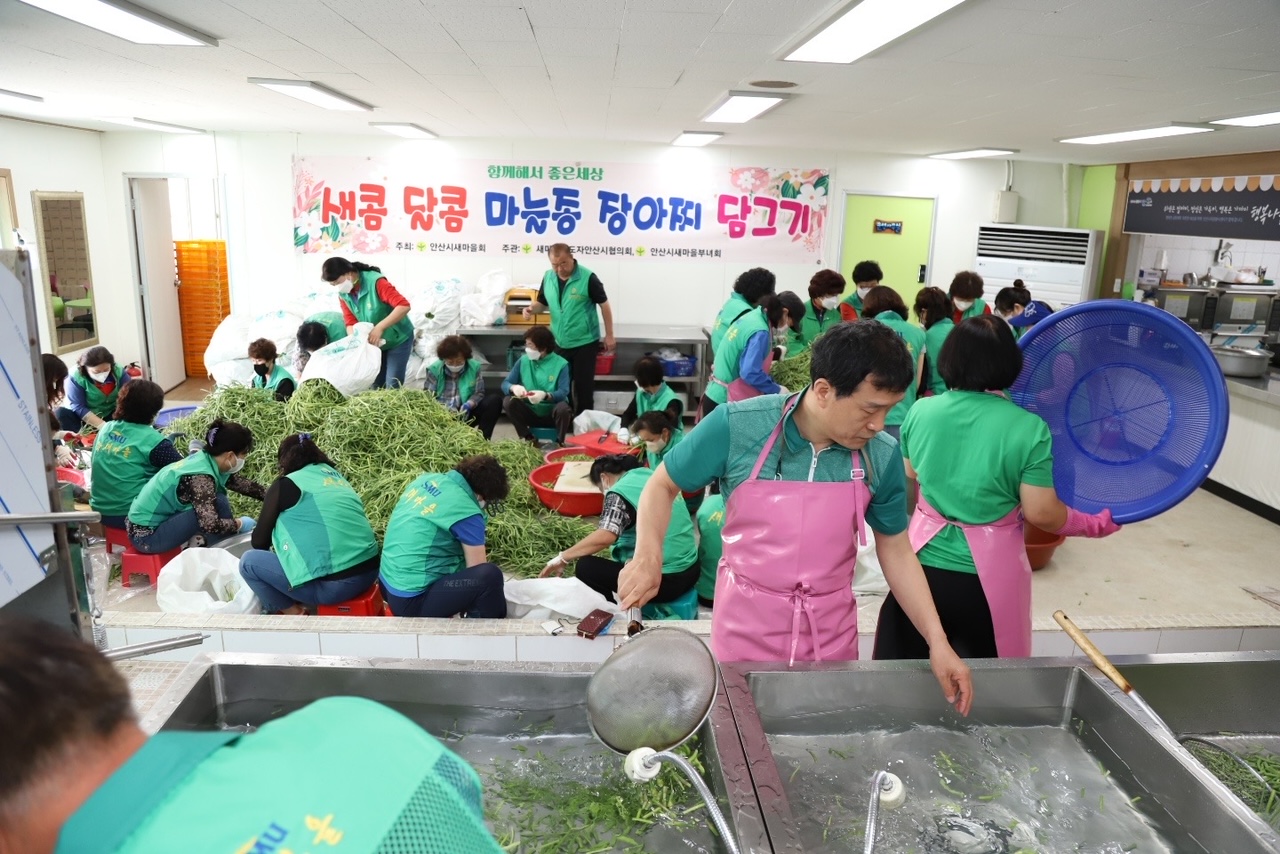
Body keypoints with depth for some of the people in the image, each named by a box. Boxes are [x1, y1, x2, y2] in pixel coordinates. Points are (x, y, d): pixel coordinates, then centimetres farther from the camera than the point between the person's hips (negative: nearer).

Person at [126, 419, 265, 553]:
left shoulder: (205, 459, 0)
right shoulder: (201, 478, -26)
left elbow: (242, 483, 14)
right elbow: (211, 525, -33)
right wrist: (239, 523, -16)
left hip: (142, 524, 9)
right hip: (146, 537, -9)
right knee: (218, 504, -19)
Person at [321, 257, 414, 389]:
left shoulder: (375, 282, -27)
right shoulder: (343, 295, -7)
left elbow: (404, 306, -36)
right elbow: (351, 323, -8)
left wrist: (379, 327, -41)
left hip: (398, 339, -6)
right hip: (374, 343, 6)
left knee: (393, 386, -6)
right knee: (376, 385, 10)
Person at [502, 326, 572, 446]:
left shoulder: (561, 364, -9)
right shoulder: (523, 360, 2)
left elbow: (563, 393, -18)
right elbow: (505, 383, 0)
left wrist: (545, 395, -39)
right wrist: (514, 387, -25)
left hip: (552, 413, -3)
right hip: (530, 412, 3)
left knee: (563, 408, -35)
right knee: (508, 402, -22)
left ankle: (559, 442, -9)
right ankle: (528, 438, -6)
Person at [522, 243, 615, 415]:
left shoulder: (588, 278, -14)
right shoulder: (548, 277, 1)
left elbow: (604, 305, -8)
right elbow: (542, 303, 13)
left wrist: (609, 335, -7)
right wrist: (531, 309, -11)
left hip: (585, 342, -5)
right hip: (559, 343, 5)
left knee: (583, 386, 5)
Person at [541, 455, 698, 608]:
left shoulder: (620, 491, -12)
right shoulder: (651, 475, 12)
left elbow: (605, 537, -27)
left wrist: (562, 558, -17)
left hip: (664, 580, -9)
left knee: (586, 567, -3)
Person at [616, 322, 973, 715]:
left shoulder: (882, 456, -9)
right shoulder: (737, 426, -18)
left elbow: (896, 550, 4)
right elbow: (662, 486, -4)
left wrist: (938, 641, -2)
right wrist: (648, 556, -21)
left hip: (832, 632, 3)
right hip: (747, 626, -2)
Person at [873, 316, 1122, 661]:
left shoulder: (920, 411, -7)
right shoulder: (1028, 428, -15)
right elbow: (1040, 513, -12)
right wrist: (1093, 524, 5)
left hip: (923, 564, 2)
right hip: (987, 576, -2)